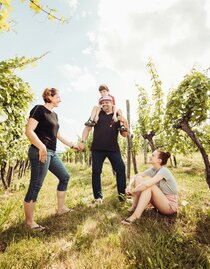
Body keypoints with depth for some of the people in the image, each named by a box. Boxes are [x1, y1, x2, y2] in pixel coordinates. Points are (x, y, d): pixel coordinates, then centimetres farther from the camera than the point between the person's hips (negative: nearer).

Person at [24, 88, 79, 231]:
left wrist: (72, 145, 29)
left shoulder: (54, 115, 18)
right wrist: (41, 147, -29)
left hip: (52, 153, 10)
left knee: (65, 176, 14)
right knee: (36, 185, -2)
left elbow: (58, 135, 25)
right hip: (40, 152, -9)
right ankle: (29, 221, 13)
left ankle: (61, 208, 28)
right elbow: (29, 131, -16)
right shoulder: (39, 109, -7)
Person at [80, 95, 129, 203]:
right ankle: (98, 196, 15)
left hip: (113, 148, 1)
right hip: (97, 148, 0)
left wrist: (125, 123, -9)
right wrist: (83, 141, -3)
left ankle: (122, 194, 10)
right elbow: (88, 127, 8)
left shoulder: (118, 116, 11)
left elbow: (124, 134, 8)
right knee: (96, 172, 2)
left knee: (121, 169, -3)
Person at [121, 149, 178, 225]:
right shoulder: (153, 169, -2)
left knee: (149, 185, -32)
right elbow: (136, 176, 0)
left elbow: (147, 184, -40)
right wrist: (129, 186, -19)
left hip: (170, 205, -7)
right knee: (139, 178, -8)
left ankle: (136, 215, -28)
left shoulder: (164, 171, -25)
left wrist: (132, 191, -27)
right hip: (160, 201, 7)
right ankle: (134, 207, -7)